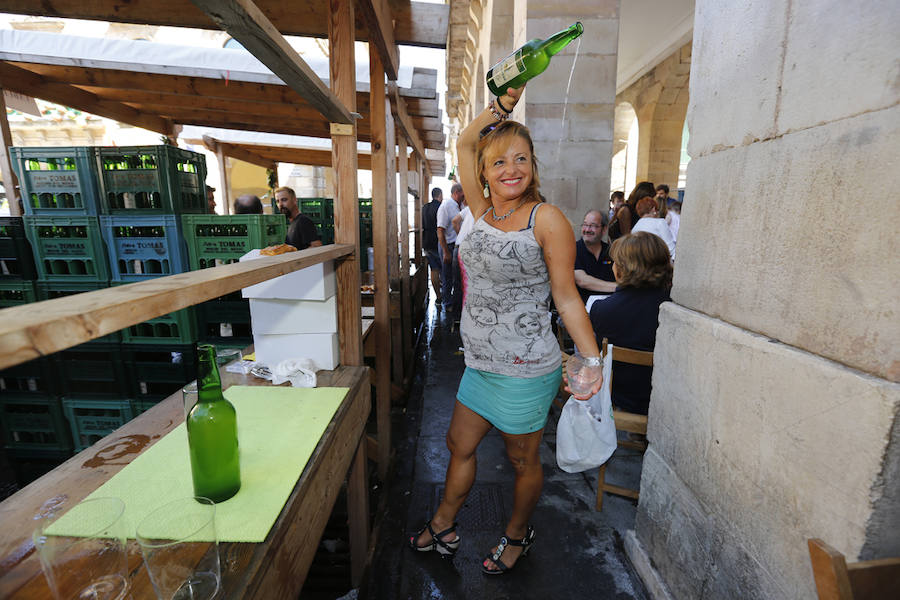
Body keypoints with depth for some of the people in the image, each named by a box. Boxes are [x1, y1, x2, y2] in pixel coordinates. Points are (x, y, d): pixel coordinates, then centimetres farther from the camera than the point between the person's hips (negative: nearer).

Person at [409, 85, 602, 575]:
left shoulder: (546, 219, -12)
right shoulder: (483, 211, 4)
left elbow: (567, 298, -11)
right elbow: (464, 143, 13)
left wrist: (593, 360, -18)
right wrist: (502, 104, 4)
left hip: (526, 371, -6)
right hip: (480, 364, 6)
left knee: (522, 460, 17)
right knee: (459, 445, 21)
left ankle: (517, 535, 46)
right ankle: (442, 528, 46)